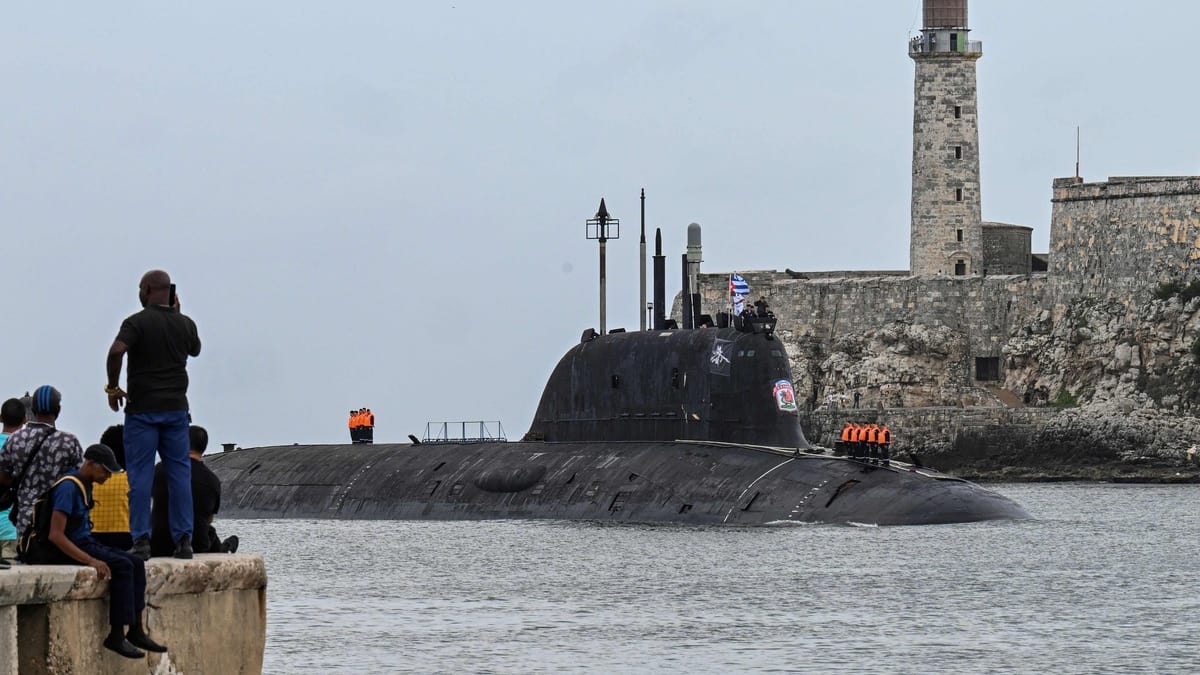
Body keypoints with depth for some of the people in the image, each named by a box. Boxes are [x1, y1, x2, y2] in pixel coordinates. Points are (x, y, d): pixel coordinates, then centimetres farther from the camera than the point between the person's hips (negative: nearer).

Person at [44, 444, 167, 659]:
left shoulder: (86, 485, 12)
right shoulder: (68, 488, -18)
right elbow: (55, 535, -26)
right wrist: (90, 560, -29)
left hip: (86, 542, 10)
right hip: (70, 550, -10)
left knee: (136, 563, -4)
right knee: (122, 566, -23)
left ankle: (135, 631, -6)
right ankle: (116, 635, -20)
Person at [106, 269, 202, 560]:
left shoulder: (137, 322, -9)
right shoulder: (185, 324, 6)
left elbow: (116, 351, -24)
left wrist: (112, 388, -11)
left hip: (142, 408, -4)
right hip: (176, 408, 4)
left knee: (140, 474, -1)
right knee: (180, 473, 6)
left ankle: (141, 540, -6)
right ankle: (183, 539, 3)